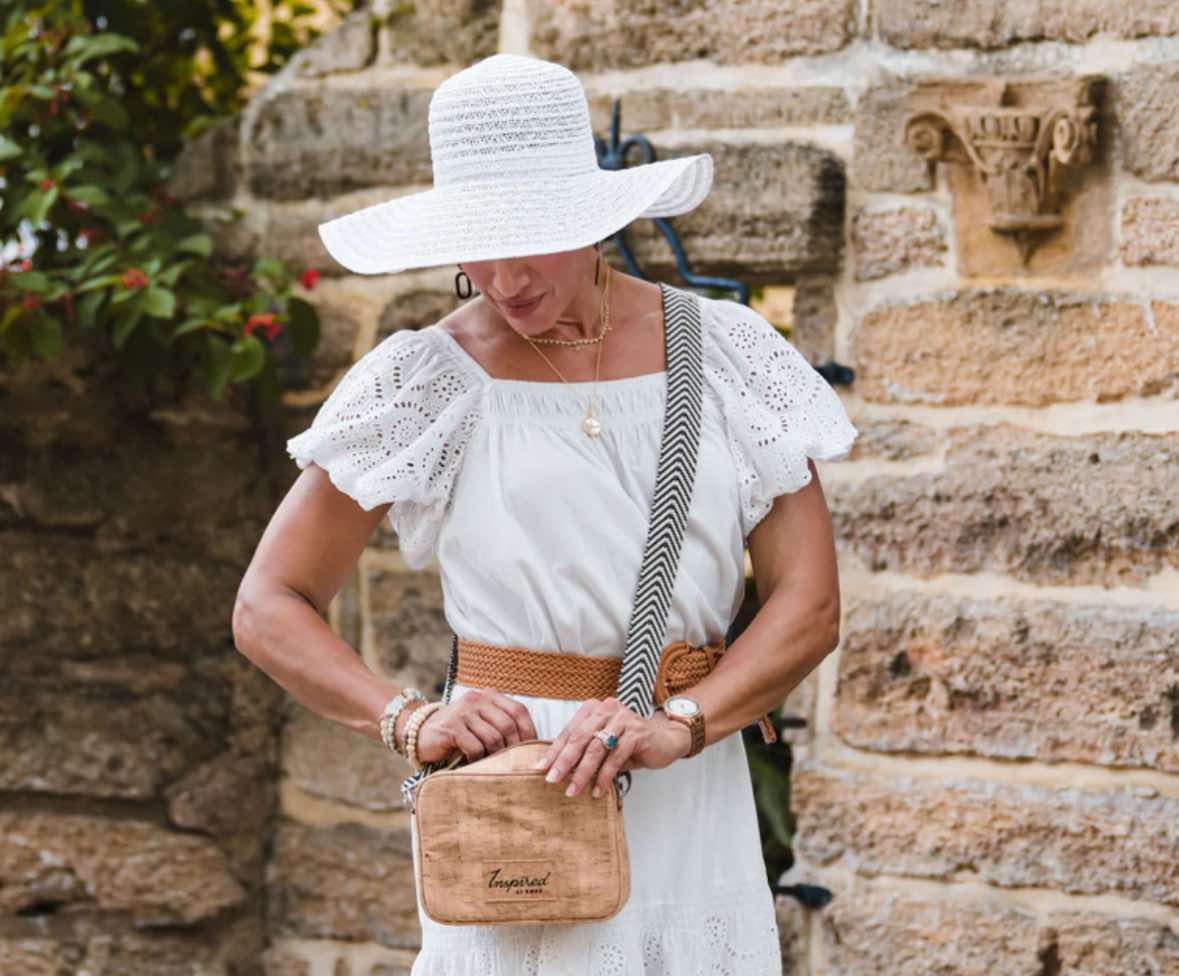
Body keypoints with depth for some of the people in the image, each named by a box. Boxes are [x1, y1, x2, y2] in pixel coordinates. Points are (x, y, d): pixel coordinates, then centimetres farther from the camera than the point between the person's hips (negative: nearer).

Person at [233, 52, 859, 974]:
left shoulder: (726, 355, 3)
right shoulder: (425, 381, 0)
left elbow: (810, 602, 0)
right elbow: (269, 608, 2)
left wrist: (681, 725, -16)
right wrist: (411, 721, -14)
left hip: (690, 804, 2)